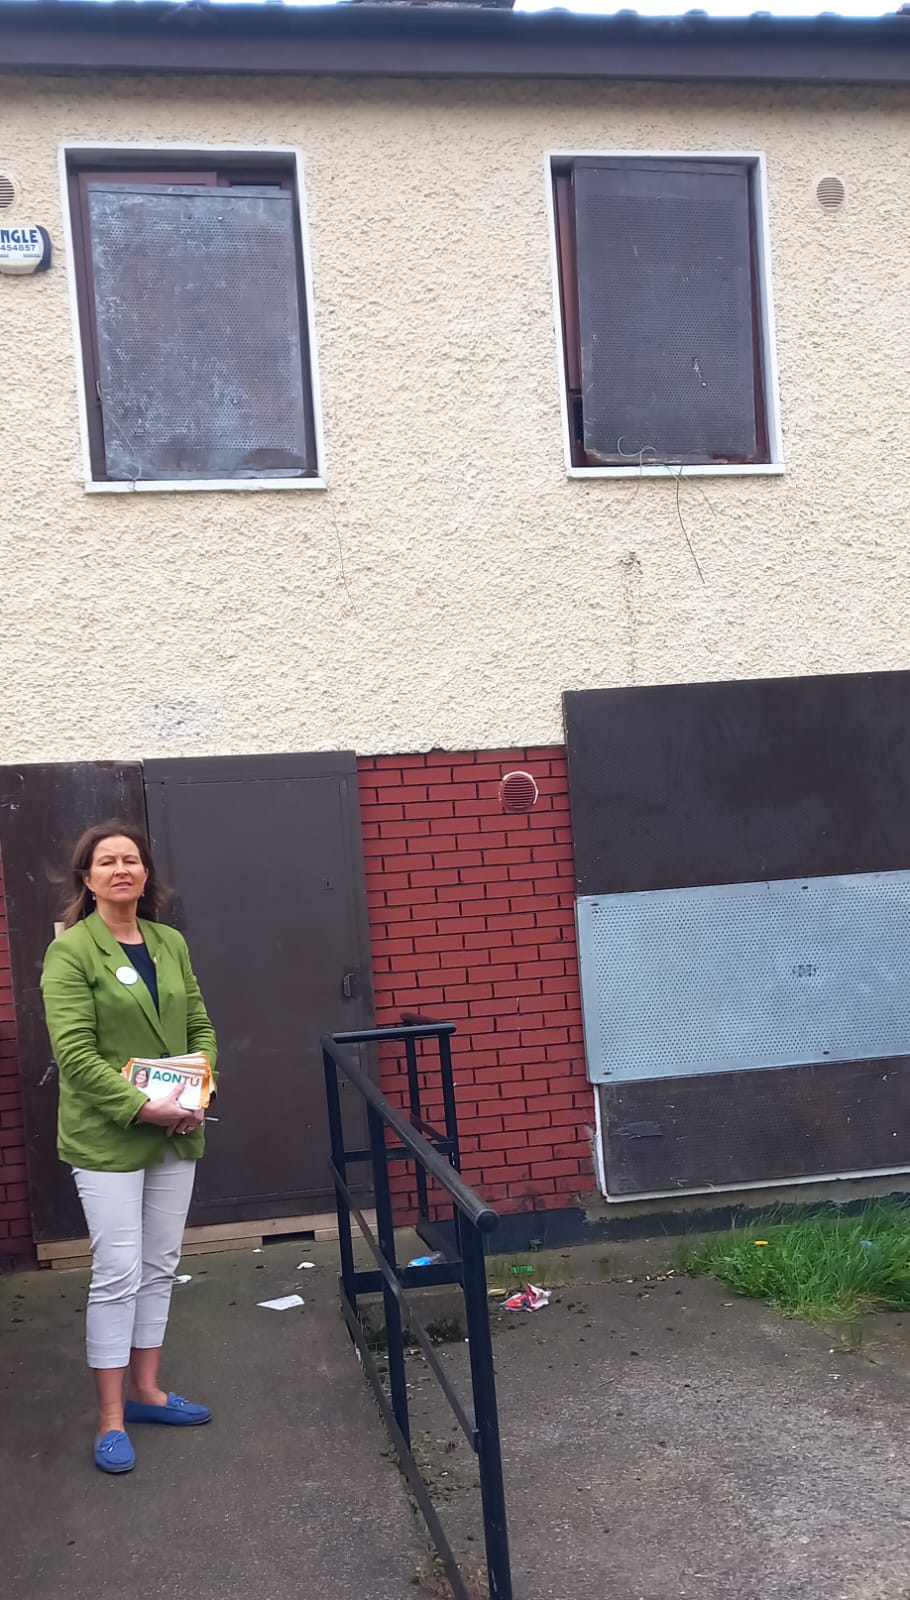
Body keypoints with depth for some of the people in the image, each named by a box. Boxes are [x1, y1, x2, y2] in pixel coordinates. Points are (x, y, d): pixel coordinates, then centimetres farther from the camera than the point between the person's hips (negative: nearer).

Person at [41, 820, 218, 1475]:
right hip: (107, 1138, -6)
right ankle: (111, 1418, 11)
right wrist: (143, 1106, -22)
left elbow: (200, 1028, 11)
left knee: (160, 1267, 13)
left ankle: (145, 1389, 29)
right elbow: (73, 1051, -16)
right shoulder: (71, 951, -10)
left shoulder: (171, 944, 7)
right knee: (118, 1273, -2)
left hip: (176, 1135, 6)